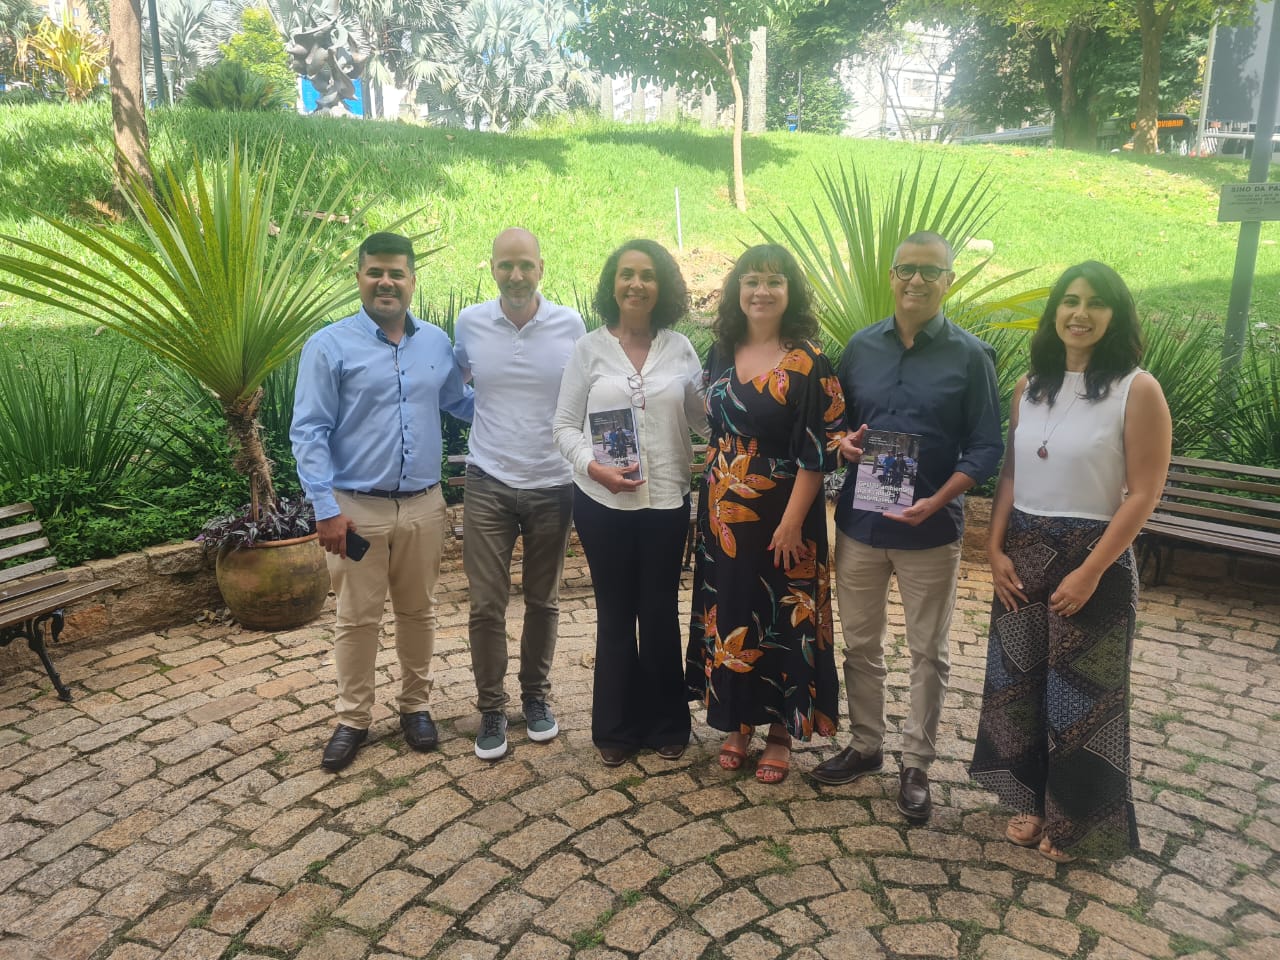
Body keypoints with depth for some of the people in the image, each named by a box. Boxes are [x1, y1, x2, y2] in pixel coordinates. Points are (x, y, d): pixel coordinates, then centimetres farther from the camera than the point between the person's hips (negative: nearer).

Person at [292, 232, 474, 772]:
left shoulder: (437, 343, 7)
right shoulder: (330, 347, -5)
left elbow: (459, 402, 21)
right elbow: (308, 432, -8)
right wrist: (326, 508, -14)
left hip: (423, 506, 3)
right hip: (357, 510, -3)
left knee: (417, 612, 15)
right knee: (357, 619, 8)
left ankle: (415, 705, 33)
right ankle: (353, 718, 25)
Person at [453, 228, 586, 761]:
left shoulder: (571, 325, -4)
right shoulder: (469, 323, -2)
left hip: (553, 485, 0)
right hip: (488, 484, 0)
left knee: (543, 602, 13)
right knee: (486, 604, 1)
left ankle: (536, 696, 32)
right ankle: (490, 709, 18)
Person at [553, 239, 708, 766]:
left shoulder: (680, 348, 4)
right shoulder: (589, 348, 0)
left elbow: (704, 418, 6)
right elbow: (565, 426, 0)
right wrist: (593, 466, -17)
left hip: (666, 500, 1)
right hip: (603, 503, -1)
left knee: (660, 614, 11)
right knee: (615, 614, 10)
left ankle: (667, 724, 28)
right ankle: (617, 728, 27)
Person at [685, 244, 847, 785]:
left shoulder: (807, 362, -11)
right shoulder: (721, 353, 6)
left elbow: (816, 451, -13)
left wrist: (792, 522, -17)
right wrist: (713, 493, 11)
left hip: (781, 515, -5)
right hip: (723, 511, 5)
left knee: (782, 619, 6)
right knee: (727, 614, 12)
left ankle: (780, 731, 23)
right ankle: (737, 722, 29)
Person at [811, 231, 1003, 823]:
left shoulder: (970, 356, -6)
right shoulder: (861, 347, 4)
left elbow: (985, 448, -8)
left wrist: (935, 502, -21)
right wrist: (841, 442, -11)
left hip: (930, 529, -3)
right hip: (859, 522, 3)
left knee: (928, 652, 10)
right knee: (860, 642, 15)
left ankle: (915, 764, 26)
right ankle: (865, 745, 33)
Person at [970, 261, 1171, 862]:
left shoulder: (1137, 390, -10)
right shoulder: (1029, 386, 6)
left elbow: (1144, 494, -13)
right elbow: (1010, 474, 8)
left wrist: (1091, 572, -16)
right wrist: (996, 549, -1)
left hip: (1094, 556, -5)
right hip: (1023, 554, 5)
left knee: (1081, 692, 8)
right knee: (1019, 679, 13)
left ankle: (1075, 819, 28)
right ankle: (1033, 798, 33)